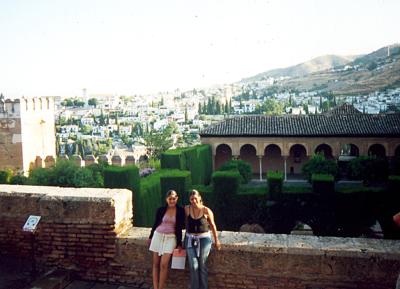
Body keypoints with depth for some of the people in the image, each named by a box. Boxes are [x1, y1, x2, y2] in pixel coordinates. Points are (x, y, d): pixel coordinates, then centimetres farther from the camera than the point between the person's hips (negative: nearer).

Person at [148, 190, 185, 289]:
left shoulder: (180, 211, -3)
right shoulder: (161, 210, 0)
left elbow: (180, 228, 2)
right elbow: (155, 224, 11)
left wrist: (179, 243, 2)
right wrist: (150, 237, 16)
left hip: (171, 238, -2)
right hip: (158, 236, 2)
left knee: (164, 264, -10)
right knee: (156, 264, 5)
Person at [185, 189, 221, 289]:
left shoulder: (206, 211, -9)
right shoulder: (187, 209, -5)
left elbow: (213, 225, 2)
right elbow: (185, 223, 7)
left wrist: (216, 240, 7)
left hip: (204, 239, -1)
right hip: (190, 240, 1)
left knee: (202, 266, 3)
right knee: (193, 266, -3)